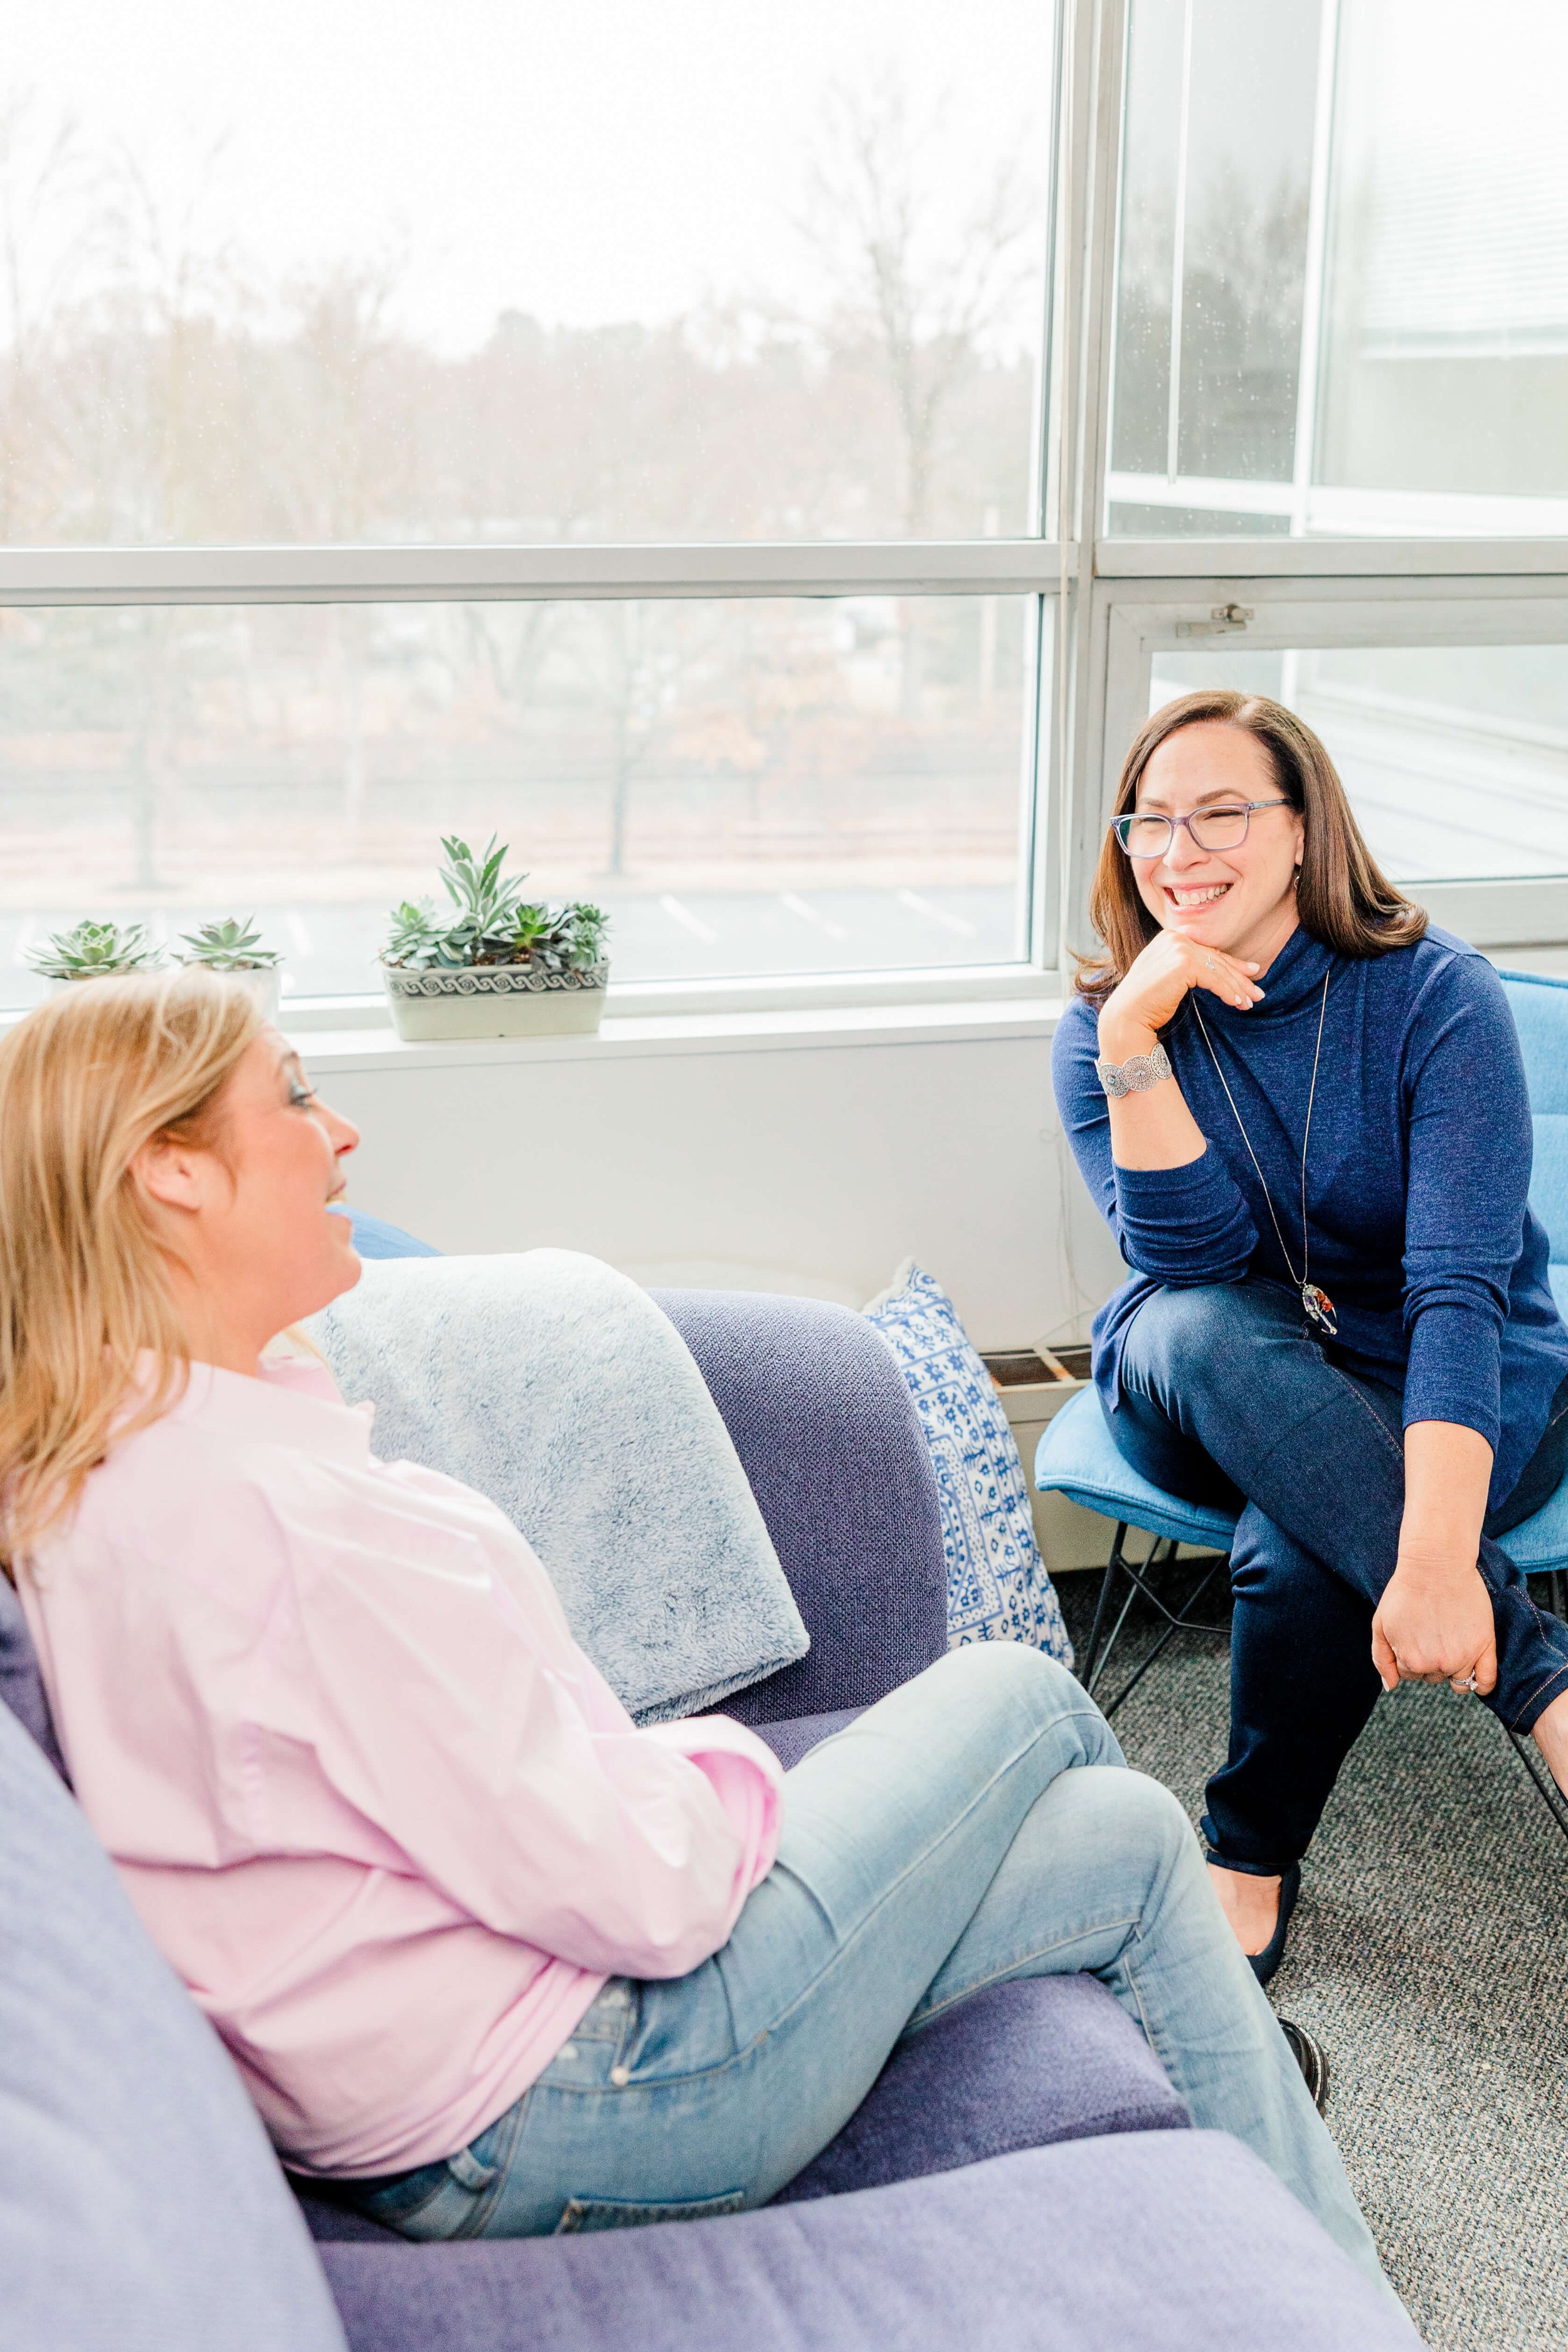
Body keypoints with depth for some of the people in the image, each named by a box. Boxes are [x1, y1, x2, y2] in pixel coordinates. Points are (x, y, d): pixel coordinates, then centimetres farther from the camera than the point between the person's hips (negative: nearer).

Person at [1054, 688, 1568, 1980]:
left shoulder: (1438, 995, -17)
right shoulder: (1103, 1026, -7)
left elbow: (1460, 1289, -29)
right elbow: (1196, 1261, -20)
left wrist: (1438, 1556, -43)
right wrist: (1132, 1040, -32)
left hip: (1440, 1399, -2)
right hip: (1219, 1412, 3)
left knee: (1301, 1550, -35)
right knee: (1197, 1331, -34)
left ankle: (1252, 1864, -7)